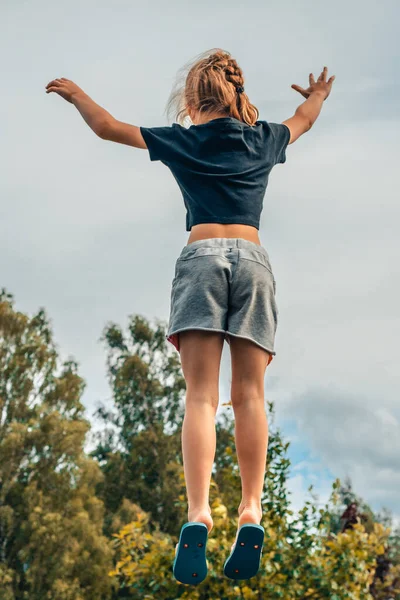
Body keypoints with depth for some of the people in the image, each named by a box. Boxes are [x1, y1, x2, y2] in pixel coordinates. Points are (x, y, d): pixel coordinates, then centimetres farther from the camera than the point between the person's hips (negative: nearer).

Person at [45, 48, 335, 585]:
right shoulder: (264, 139, 19)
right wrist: (318, 94, 64)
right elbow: (304, 120, 41)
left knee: (201, 395, -10)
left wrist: (76, 93, 39)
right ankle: (252, 512, -14)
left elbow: (106, 127, 19)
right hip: (253, 258, 2)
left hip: (202, 257, -2)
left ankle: (198, 514, -24)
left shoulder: (183, 139, 12)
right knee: (249, 395, -2)